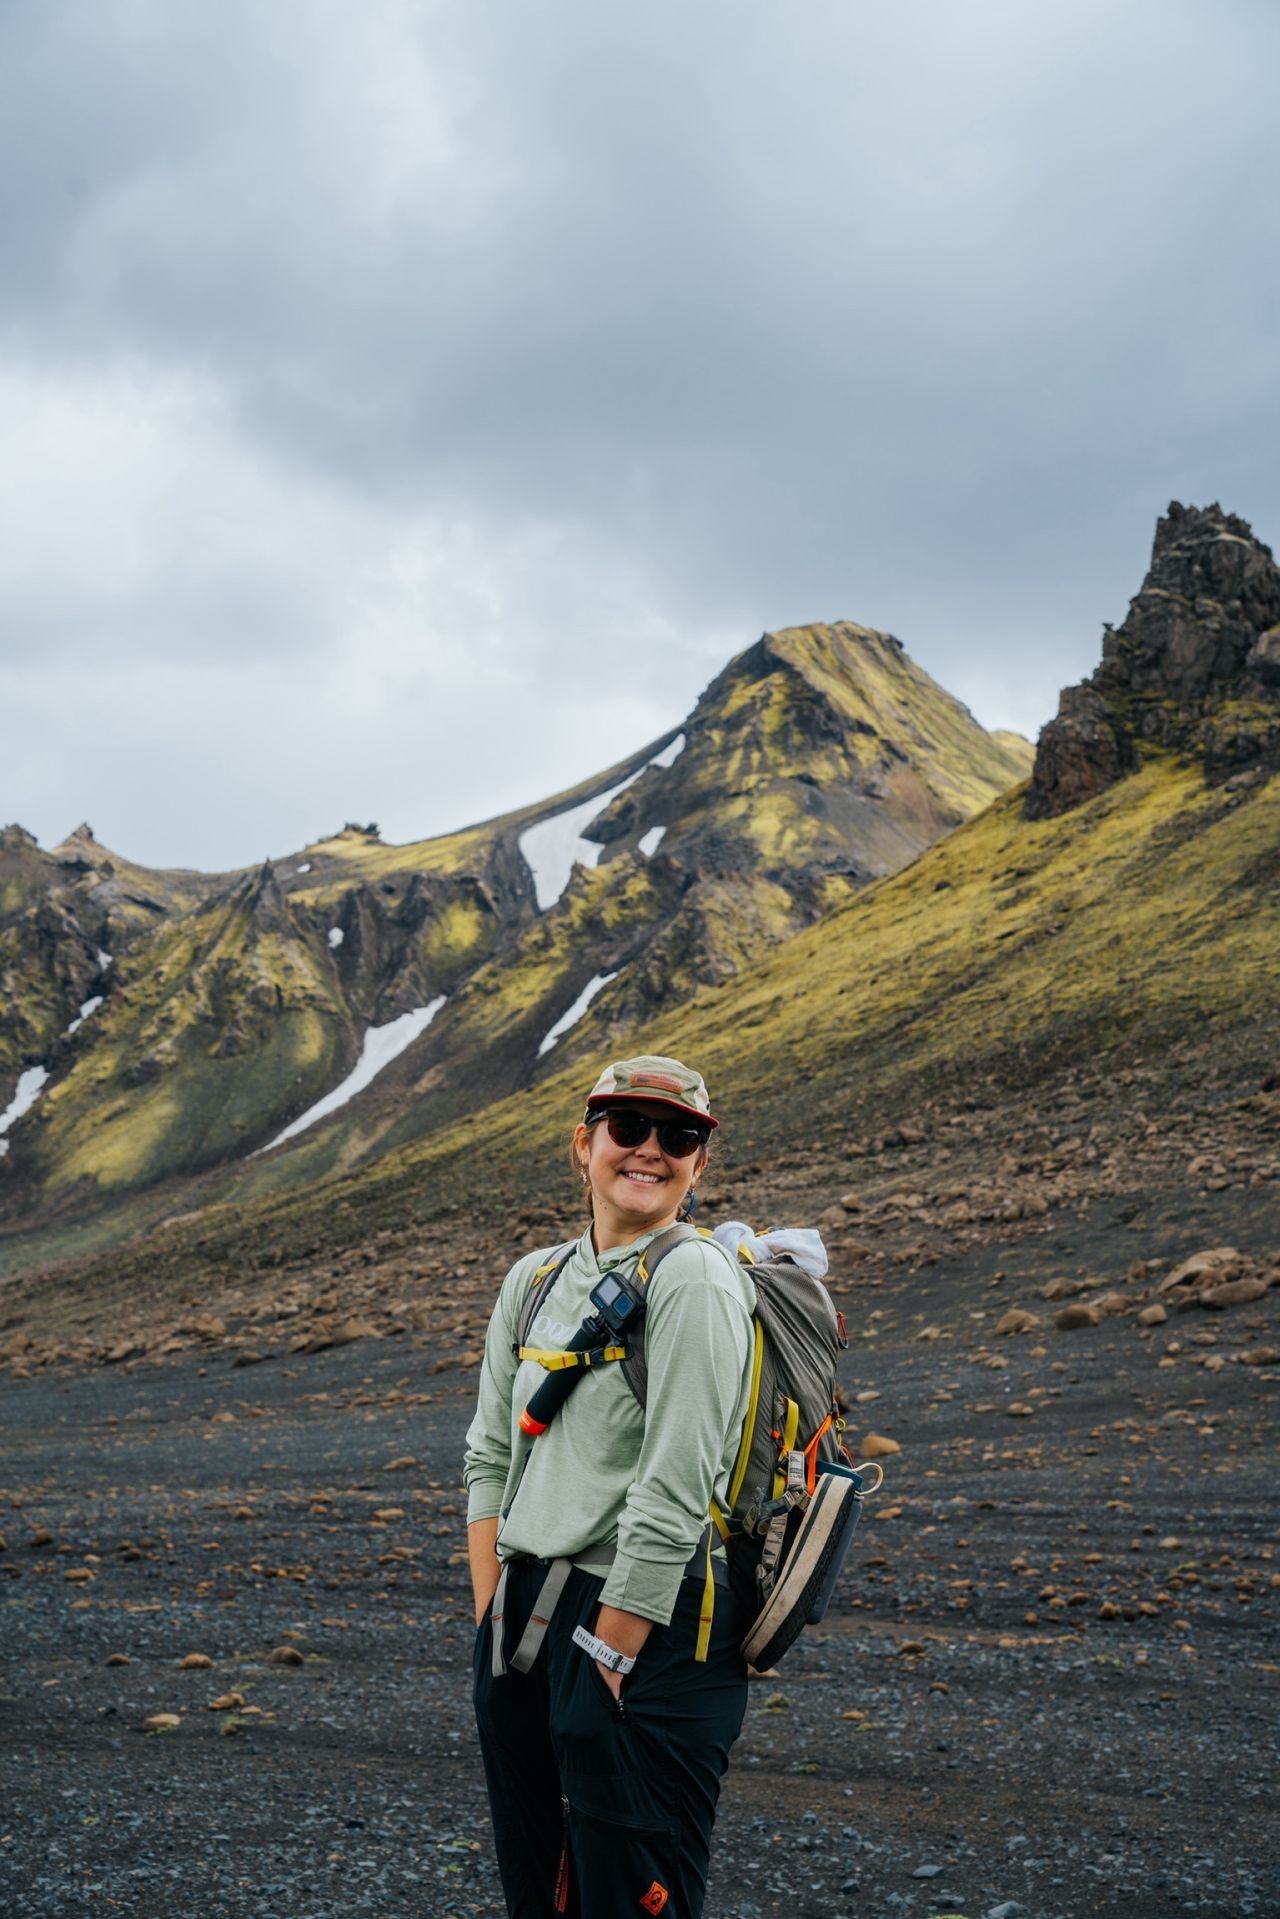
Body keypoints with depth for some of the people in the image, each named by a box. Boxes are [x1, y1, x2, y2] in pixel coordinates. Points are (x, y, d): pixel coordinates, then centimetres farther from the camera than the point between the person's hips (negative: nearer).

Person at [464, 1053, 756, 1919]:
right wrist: (492, 1620, 4)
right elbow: (491, 1457, 11)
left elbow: (672, 1497, -18)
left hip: (647, 1627, -7)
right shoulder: (535, 1280, 9)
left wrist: (607, 1655, -16)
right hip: (526, 1619, 7)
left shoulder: (695, 1281, -13)